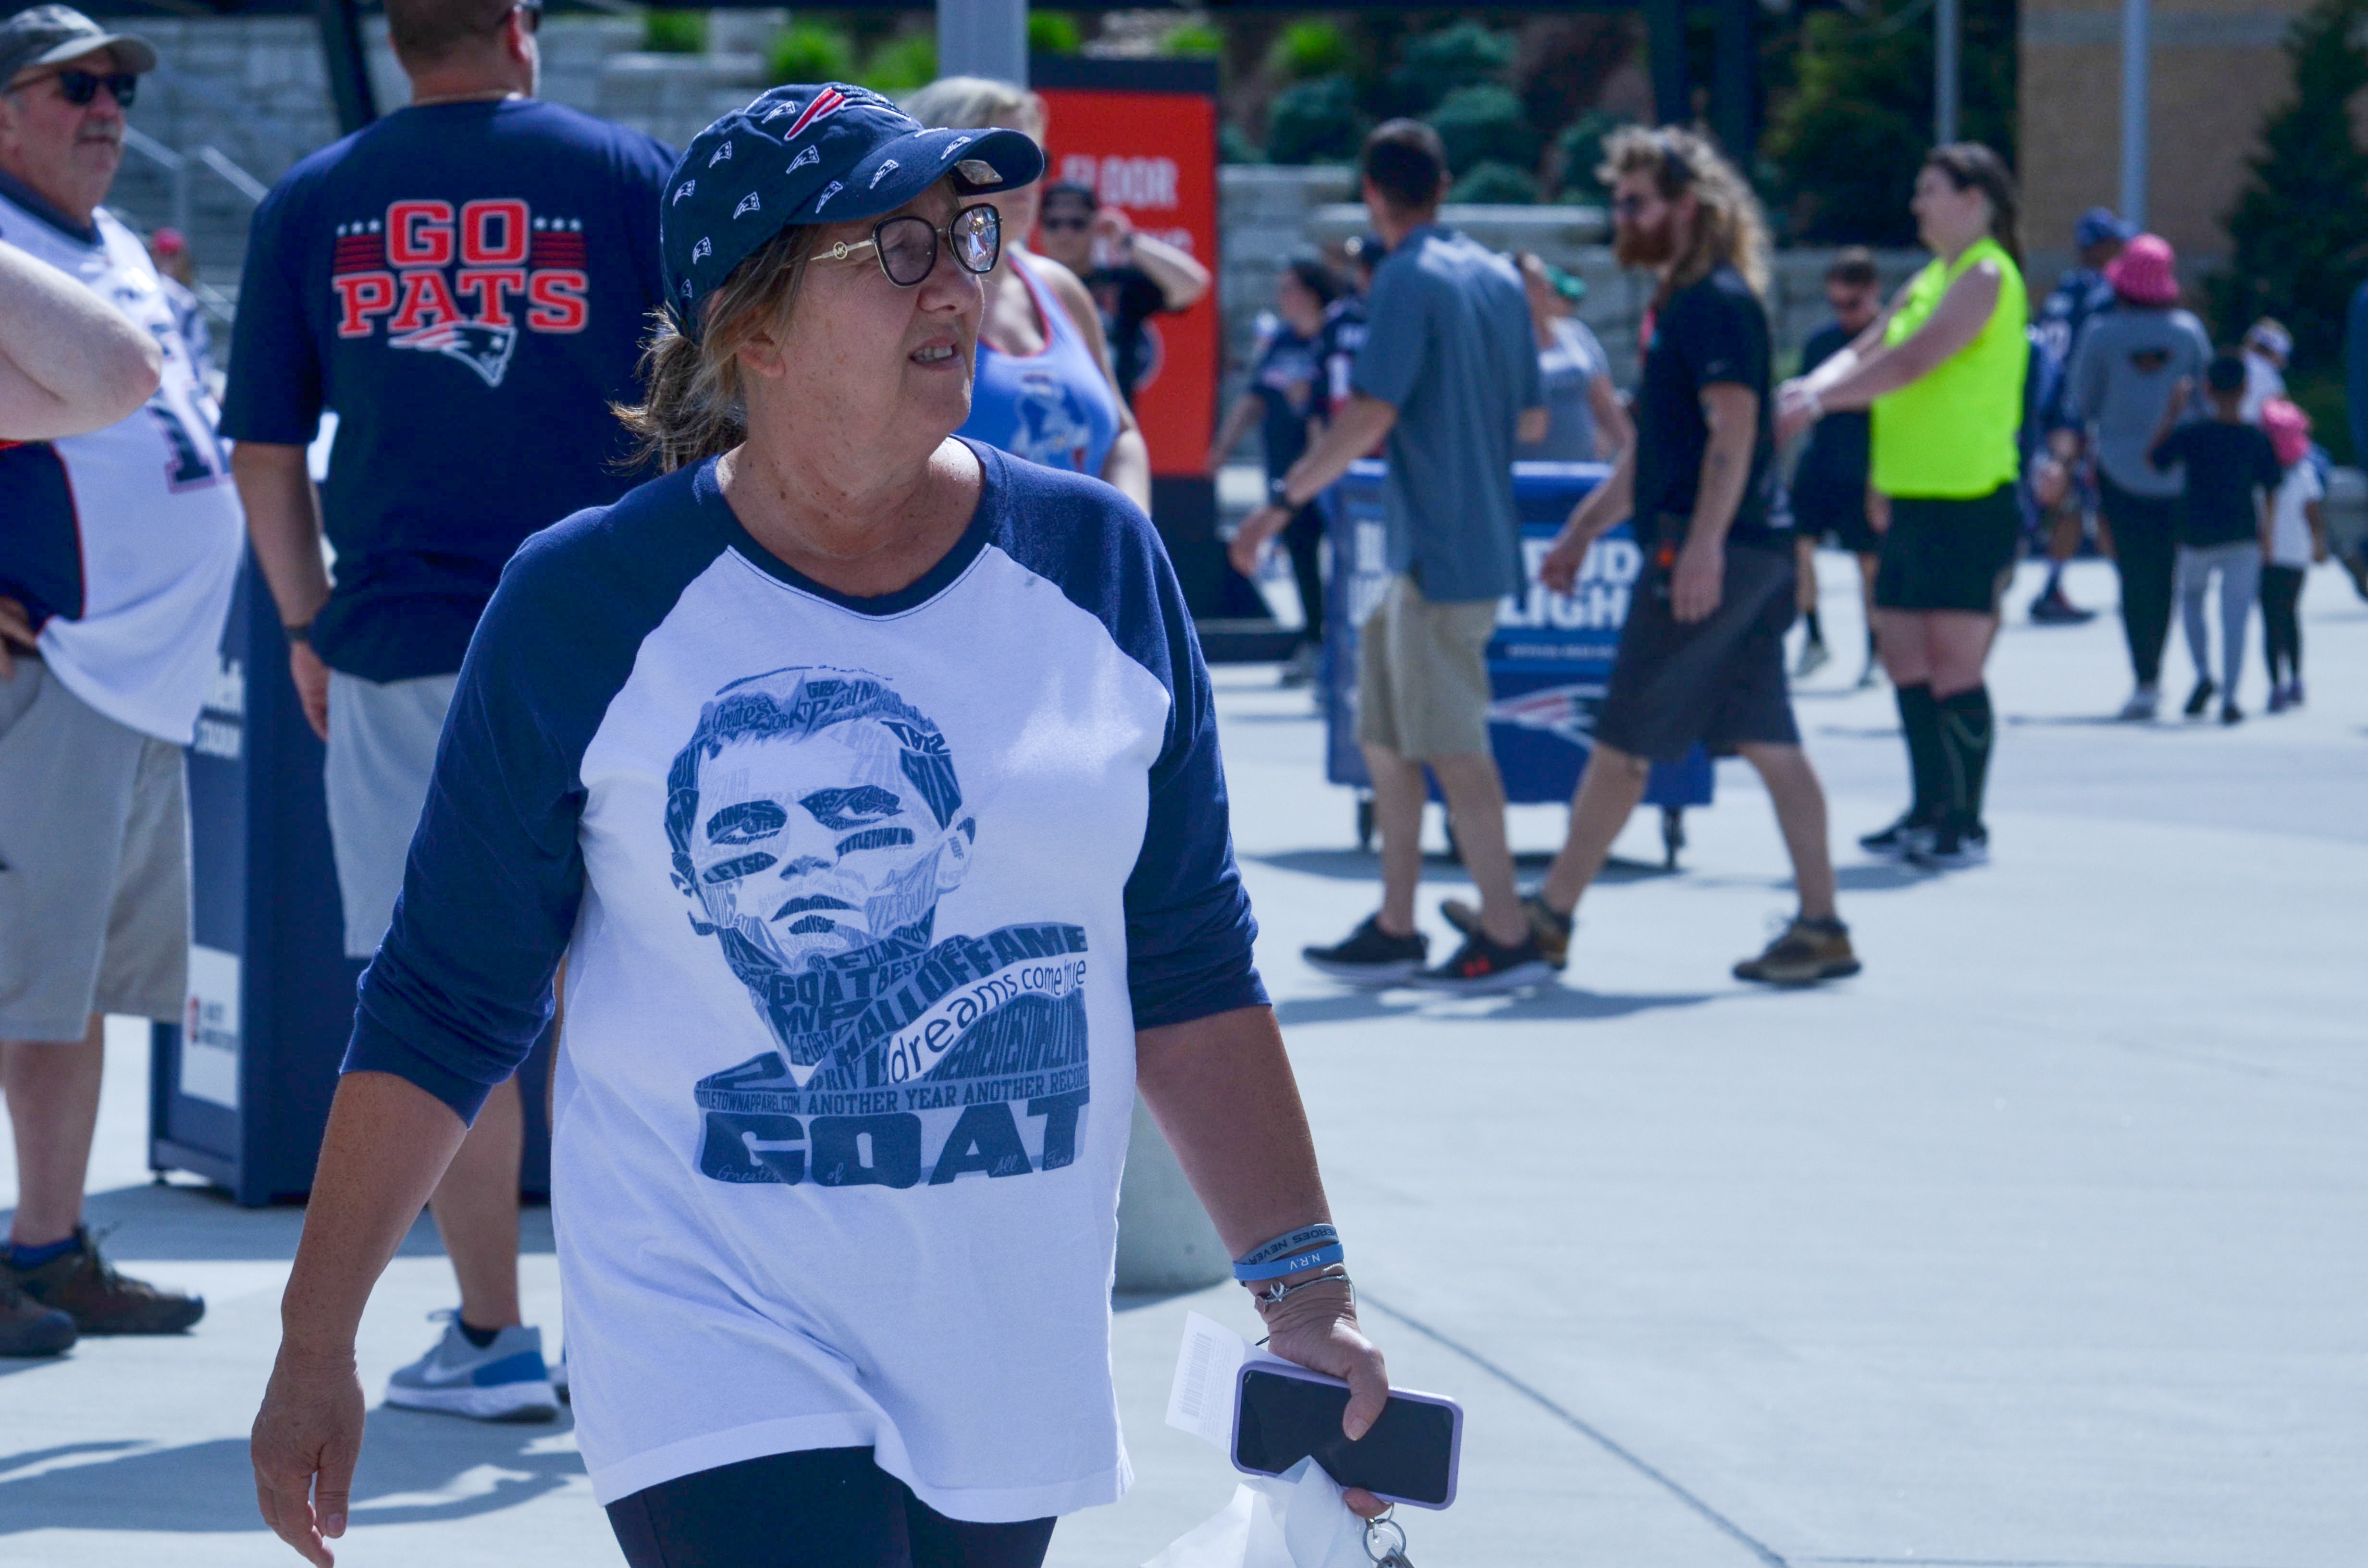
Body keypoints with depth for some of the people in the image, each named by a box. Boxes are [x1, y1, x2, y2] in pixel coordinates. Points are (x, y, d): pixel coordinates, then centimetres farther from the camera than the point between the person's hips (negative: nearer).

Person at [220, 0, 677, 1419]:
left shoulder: (312, 206, 4)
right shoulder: (638, 179, 1)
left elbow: (265, 453, 7)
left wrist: (307, 626, 18)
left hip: (399, 652, 0)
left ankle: (495, 1339, 6)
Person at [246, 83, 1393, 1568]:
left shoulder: (1096, 564, 4)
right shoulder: (584, 606, -6)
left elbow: (1187, 971, 10)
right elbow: (446, 1006, 1)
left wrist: (1304, 1289, 5)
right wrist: (316, 1347, 1)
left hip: (1017, 1378, 4)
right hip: (716, 1364, -4)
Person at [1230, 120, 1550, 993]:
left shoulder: (1409, 279, -13)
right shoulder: (1499, 278, 12)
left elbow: (1370, 417, -21)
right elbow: (1532, 421, 16)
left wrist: (1281, 503, -18)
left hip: (1439, 553, -9)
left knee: (1450, 745, -4)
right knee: (1385, 734, 13)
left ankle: (1507, 937, -2)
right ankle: (1394, 931, 15)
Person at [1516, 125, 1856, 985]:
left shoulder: (1716, 303, -12)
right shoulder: (1678, 301, 19)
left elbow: (1734, 429, -22)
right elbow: (1656, 444, 27)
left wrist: (1703, 544, -29)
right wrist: (1585, 527, 28)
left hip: (1712, 555, -10)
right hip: (1752, 556, 10)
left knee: (1623, 740, -3)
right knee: (1767, 741, 7)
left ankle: (1548, 915, 3)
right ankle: (1821, 924, 6)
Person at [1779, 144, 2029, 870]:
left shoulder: (1987, 277, -10)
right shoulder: (1931, 280, 18)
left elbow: (1913, 362, -20)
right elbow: (1867, 352, 15)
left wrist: (1818, 401, -21)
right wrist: (1810, 388, -4)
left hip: (1970, 503, -9)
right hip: (1914, 500, 9)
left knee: (1954, 667, -8)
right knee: (1905, 658, 11)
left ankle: (1966, 827, -2)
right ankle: (1931, 812, 20)